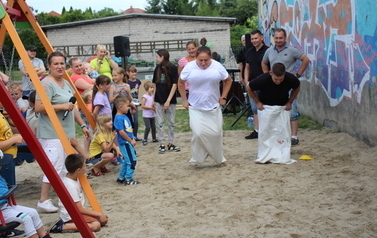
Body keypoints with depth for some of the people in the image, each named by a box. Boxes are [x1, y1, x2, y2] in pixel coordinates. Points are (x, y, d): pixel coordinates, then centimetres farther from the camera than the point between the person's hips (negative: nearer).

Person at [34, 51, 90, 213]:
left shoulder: (66, 84, 15)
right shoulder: (46, 84, -14)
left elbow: (73, 107, 22)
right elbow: (39, 107, -22)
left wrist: (82, 125, 19)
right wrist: (61, 106, -24)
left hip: (67, 132, 9)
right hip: (52, 134, -9)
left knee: (66, 167, 13)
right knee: (54, 166, -10)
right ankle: (43, 200, -1)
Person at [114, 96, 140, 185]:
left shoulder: (125, 117, 11)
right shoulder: (118, 118, -18)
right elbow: (121, 132, -22)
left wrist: (133, 139, 7)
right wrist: (131, 140, -15)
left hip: (128, 142, 10)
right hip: (124, 143, -10)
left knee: (127, 161, 17)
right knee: (132, 160, -6)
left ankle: (121, 178, 27)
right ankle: (128, 179, 3)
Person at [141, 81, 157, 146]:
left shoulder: (153, 96, 9)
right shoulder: (144, 97, -11)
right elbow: (142, 106, -15)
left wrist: (154, 106, -3)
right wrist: (151, 107, -19)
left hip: (152, 115, 7)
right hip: (146, 115, -7)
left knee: (153, 127, 10)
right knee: (148, 127, -11)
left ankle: (154, 138, 23)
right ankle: (145, 140, 0)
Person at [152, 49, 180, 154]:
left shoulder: (172, 68, -8)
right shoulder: (157, 68, 6)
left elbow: (174, 85, -10)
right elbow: (155, 84, 11)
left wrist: (168, 100, -15)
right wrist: (153, 100, 7)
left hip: (170, 100, -3)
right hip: (159, 100, 3)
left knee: (171, 122, 6)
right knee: (160, 123, 3)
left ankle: (170, 143, 15)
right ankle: (161, 144, 9)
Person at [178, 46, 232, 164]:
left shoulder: (217, 67, -5)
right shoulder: (189, 67, -8)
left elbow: (228, 81, 10)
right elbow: (180, 83, 7)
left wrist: (223, 97, 3)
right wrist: (184, 100, 3)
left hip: (214, 108, 2)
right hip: (195, 108, -2)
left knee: (216, 133, 6)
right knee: (198, 133, -16)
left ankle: (219, 158, 26)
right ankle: (197, 158, 4)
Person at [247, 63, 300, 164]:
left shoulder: (291, 79, -24)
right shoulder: (263, 79, -29)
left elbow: (297, 88, 2)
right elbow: (248, 88, -10)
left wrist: (290, 102, -4)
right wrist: (257, 102, -9)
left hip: (283, 107, 1)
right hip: (265, 107, -1)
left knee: (283, 131, -5)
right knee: (265, 131, -3)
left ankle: (283, 157, 2)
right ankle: (265, 157, 7)